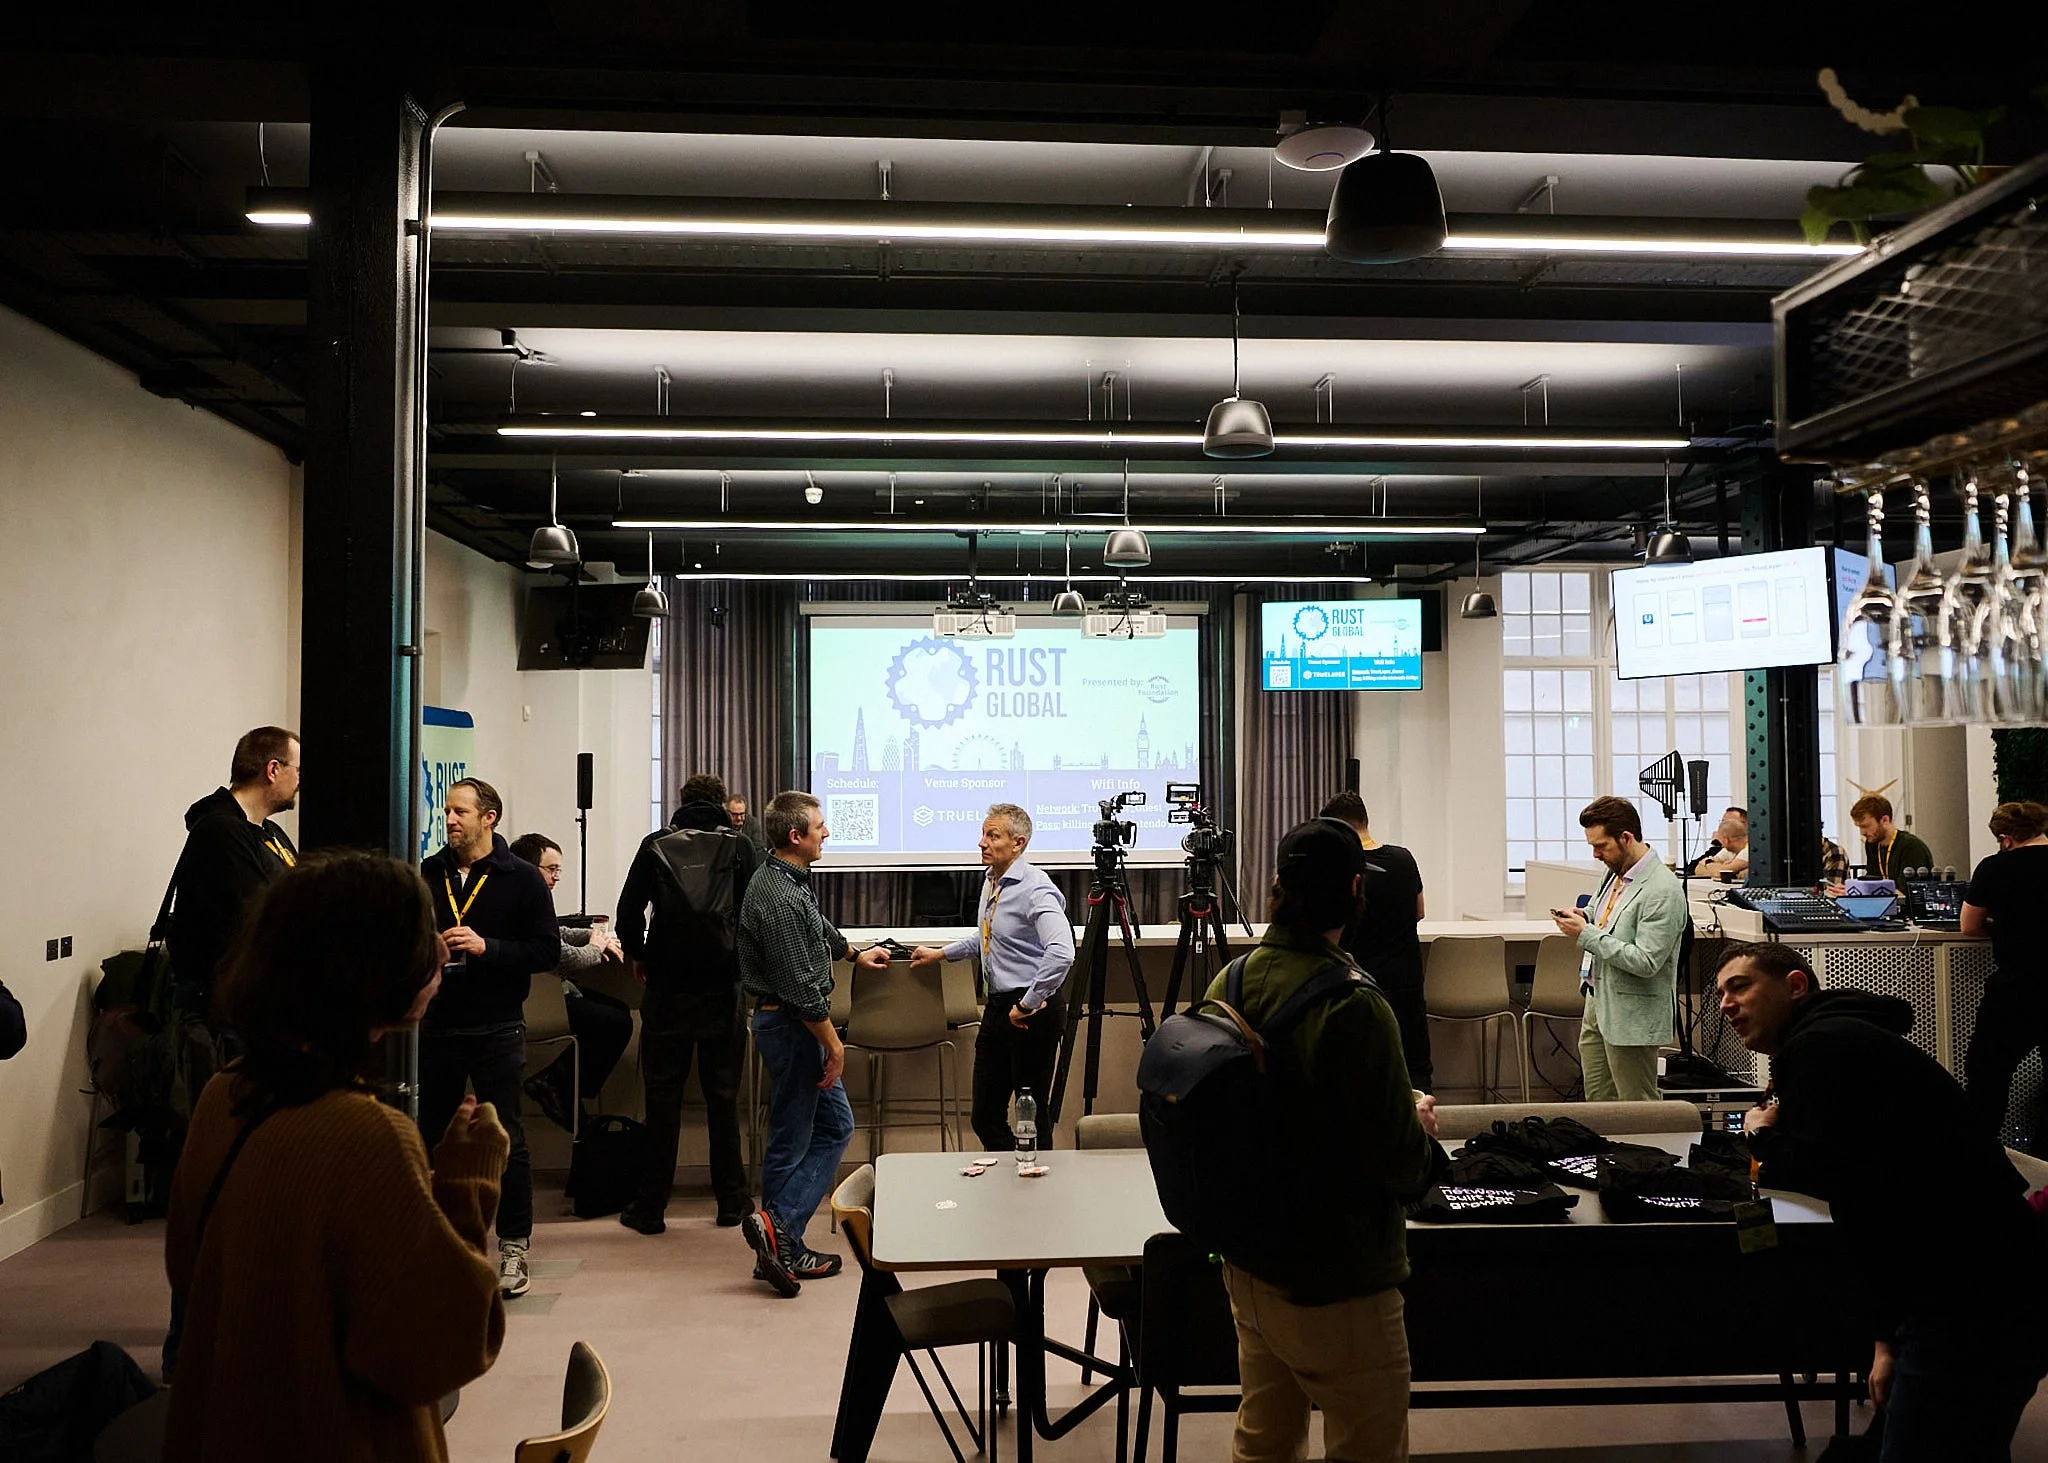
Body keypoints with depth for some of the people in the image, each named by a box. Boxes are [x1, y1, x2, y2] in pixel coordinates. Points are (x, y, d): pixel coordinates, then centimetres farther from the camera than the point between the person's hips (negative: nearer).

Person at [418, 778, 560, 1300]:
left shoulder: (522, 878, -4)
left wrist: (487, 947, -19)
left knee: (506, 1139, -1)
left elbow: (547, 951, -8)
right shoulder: (429, 874, 8)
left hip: (496, 1027, -4)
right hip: (438, 1024, 4)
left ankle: (513, 1247, 9)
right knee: (431, 1134, 12)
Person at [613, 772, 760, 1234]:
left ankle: (651, 1206, 11)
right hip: (723, 986, 0)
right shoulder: (739, 847, 0)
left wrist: (637, 956, 15)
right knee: (723, 1093, 9)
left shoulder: (655, 846, 1)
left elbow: (628, 911, -2)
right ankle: (731, 1200, 15)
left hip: (667, 987, 0)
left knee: (662, 1093, 7)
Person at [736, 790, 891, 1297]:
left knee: (835, 1126, 13)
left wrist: (855, 954, 45)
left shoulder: (790, 880, 9)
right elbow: (800, 986, -23)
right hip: (792, 1026, -11)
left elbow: (819, 928, 31)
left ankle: (784, 1249, 16)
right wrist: (832, 1042, -15)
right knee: (791, 1140, -3)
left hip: (794, 1025, 11)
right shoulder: (778, 899, -24)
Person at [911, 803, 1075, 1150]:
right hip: (998, 1005, 9)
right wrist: (941, 953, 24)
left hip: (1034, 1009, -9)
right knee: (986, 1117, 13)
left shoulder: (1036, 889, -19)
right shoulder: (991, 881, 10)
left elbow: (1061, 953, -33)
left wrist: (1027, 1005, -26)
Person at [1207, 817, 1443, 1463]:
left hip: (1248, 1266, 7)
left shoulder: (1227, 984, -3)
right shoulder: (1352, 1007, -25)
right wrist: (1422, 1125, 3)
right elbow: (1400, 1163, -20)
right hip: (1338, 1285, -7)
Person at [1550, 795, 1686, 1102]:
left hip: (1631, 1017, -9)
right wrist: (1583, 917, 3)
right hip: (1598, 1006, 9)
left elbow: (1646, 962, -25)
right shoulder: (1615, 872, 7)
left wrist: (1587, 934, -21)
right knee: (1598, 1101, 16)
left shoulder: (1662, 891, -21)